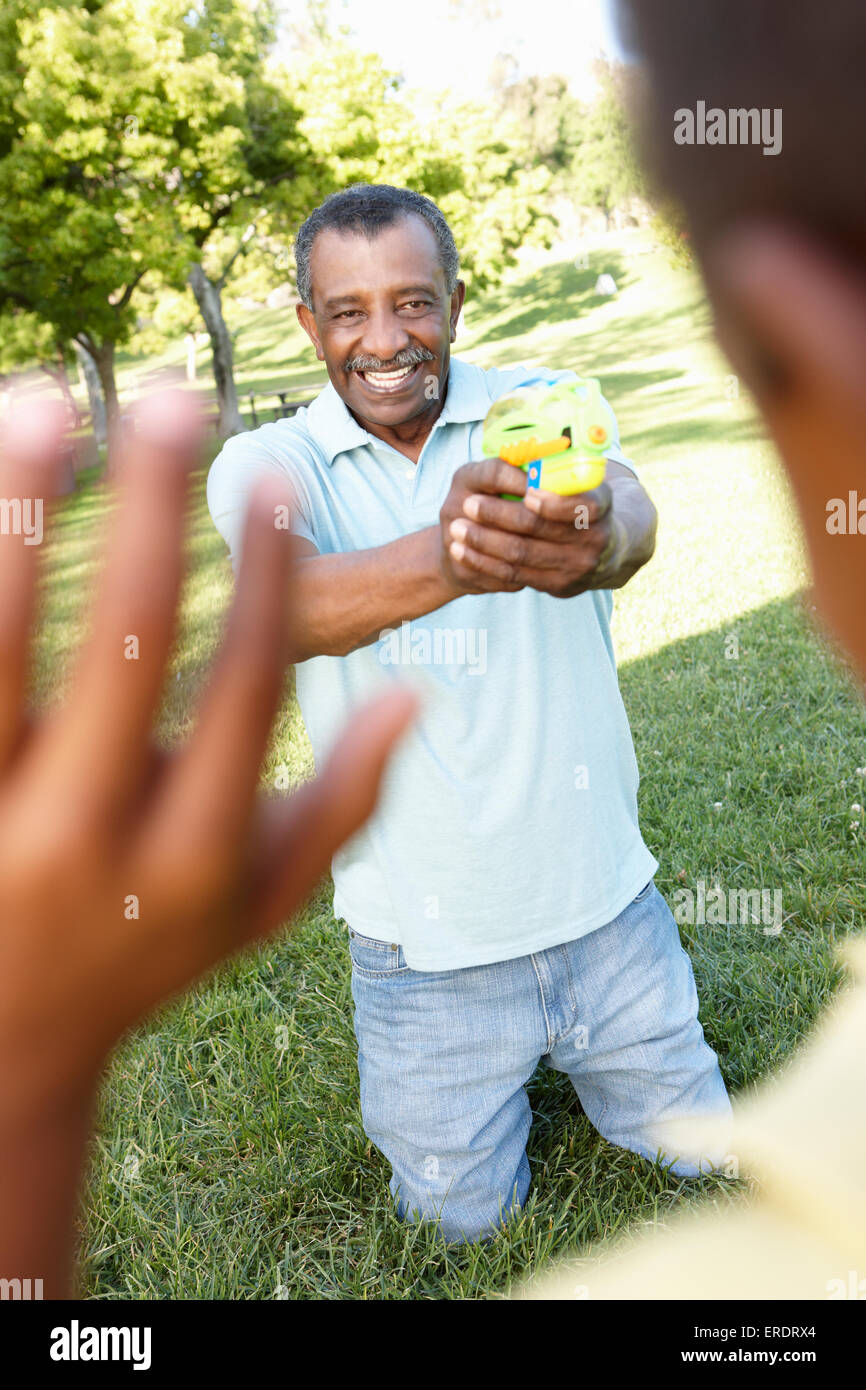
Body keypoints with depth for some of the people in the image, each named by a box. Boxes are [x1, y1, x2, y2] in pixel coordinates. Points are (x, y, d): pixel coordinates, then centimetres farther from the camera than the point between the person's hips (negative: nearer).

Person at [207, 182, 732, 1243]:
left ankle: (555, 1039, 42)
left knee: (699, 1154, 18)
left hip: (603, 901, 1)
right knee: (465, 1219, 14)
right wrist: (440, 560, -54)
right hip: (424, 942, 0)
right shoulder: (267, 465, -9)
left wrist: (593, 540, -56)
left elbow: (631, 514, -31)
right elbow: (288, 609, -32)